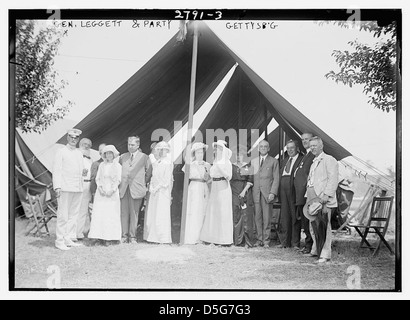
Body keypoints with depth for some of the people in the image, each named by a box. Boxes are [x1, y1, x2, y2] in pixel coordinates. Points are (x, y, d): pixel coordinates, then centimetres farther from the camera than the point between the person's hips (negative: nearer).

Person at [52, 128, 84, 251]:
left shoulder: (79, 153, 19)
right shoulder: (61, 152, 1)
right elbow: (56, 170, -5)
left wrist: (84, 172, 6)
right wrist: (57, 187, -12)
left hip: (78, 188, 6)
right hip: (65, 188, -6)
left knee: (73, 215, 6)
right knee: (63, 215, -6)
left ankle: (69, 239, 12)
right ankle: (60, 241, 0)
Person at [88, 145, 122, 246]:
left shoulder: (117, 165, 4)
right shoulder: (101, 165, 13)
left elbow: (118, 180, 0)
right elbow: (97, 178, 11)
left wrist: (112, 190, -11)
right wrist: (100, 187, -6)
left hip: (112, 192, -3)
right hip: (101, 192, 3)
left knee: (111, 215, -6)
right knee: (99, 214, -4)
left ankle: (110, 238, -4)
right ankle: (101, 236, -1)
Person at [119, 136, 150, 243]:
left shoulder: (144, 157, 4)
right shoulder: (122, 157, 14)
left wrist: (145, 186, 5)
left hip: (136, 189, -3)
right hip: (123, 189, 3)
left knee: (134, 214, 1)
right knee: (124, 213, 2)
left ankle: (132, 237, 8)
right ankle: (124, 236, 8)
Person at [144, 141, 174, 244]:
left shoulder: (168, 162, -4)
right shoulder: (155, 163, 17)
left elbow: (167, 179, -9)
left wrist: (157, 188, -12)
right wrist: (151, 187, 1)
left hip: (163, 190, -7)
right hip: (154, 191, 7)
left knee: (162, 214, -6)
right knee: (152, 213, 4)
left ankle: (163, 238, -2)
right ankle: (153, 236, 10)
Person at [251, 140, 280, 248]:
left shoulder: (274, 161, 6)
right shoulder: (253, 161, 17)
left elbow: (276, 179, 1)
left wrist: (273, 193, -9)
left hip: (267, 193, -3)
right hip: (256, 193, 3)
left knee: (267, 218, -2)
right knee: (257, 217, 3)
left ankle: (266, 240, 5)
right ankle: (259, 239, 10)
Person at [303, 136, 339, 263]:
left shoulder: (329, 160, -4)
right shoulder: (314, 162, 23)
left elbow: (333, 179, -13)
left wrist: (326, 195, -20)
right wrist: (308, 196, 20)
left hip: (323, 200, -8)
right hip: (312, 198, 8)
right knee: (313, 226, 12)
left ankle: (325, 254, -3)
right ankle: (316, 250, 25)